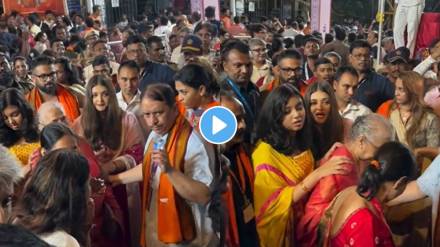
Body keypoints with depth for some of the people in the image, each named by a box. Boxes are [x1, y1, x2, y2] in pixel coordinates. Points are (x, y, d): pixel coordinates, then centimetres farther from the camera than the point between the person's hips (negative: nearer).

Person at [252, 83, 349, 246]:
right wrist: (318, 174, -31)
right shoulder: (265, 151, -21)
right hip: (282, 228, -6)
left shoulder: (302, 144, 1)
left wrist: (326, 160, -10)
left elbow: (311, 185, 6)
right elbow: (275, 201, -25)